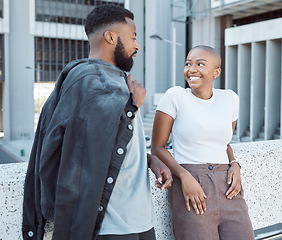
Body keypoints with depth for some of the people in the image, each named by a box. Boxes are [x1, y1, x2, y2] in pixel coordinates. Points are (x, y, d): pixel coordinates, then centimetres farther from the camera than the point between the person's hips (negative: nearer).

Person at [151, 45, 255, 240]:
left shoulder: (230, 98, 9)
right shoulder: (175, 96, -4)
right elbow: (157, 147, -3)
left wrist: (235, 165, 2)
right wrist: (184, 176, -16)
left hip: (227, 187, 4)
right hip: (189, 187, -4)